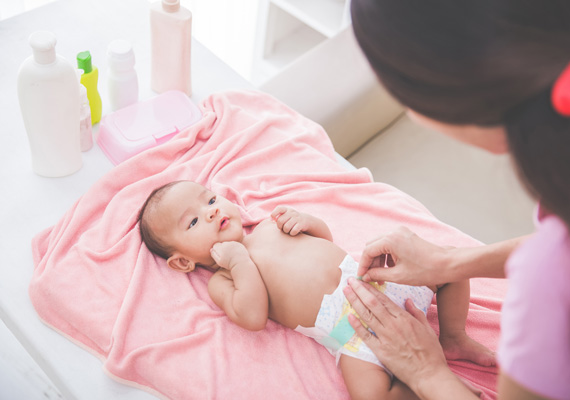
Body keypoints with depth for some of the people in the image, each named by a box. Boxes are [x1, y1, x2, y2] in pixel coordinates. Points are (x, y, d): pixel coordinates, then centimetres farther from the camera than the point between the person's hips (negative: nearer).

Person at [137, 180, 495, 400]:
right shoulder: (221, 281, 3)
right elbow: (254, 317, -16)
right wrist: (238, 259, -12)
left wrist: (305, 220, 7)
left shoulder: (267, 226, 21)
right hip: (345, 329, -6)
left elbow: (325, 237, 28)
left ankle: (454, 339, 14)